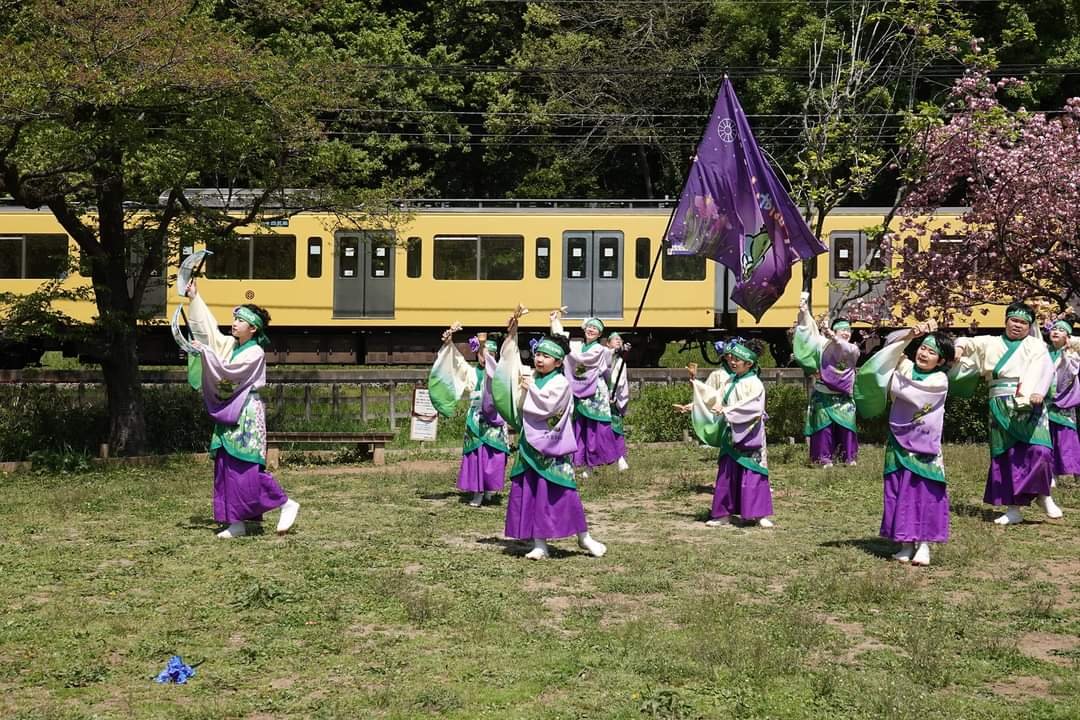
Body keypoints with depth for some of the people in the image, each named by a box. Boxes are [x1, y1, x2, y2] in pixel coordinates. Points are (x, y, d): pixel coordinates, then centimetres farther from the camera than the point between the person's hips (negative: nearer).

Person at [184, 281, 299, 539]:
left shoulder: (255, 352, -10)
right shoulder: (229, 344, 11)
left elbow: (228, 372, -18)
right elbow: (207, 326, 17)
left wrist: (205, 351, -17)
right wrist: (194, 299, 14)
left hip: (246, 414, -8)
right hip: (228, 413, 8)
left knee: (246, 467, -11)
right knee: (226, 467, 4)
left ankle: (286, 504, 1)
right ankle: (237, 523, 7)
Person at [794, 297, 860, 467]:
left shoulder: (853, 350, 4)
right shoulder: (824, 345, 5)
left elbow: (847, 350, -20)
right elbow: (811, 331, -4)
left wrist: (835, 339, -37)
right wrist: (804, 313, -19)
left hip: (843, 397, 1)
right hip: (824, 396, -1)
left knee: (846, 425, -1)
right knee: (824, 426, -3)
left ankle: (849, 457, 8)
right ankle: (824, 458, 1)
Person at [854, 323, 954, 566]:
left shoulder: (940, 381, -8)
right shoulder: (906, 366, 4)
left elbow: (911, 393, -17)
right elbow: (892, 341, 1)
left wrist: (891, 381, -3)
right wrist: (911, 334, -14)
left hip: (923, 444, -4)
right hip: (899, 441, 4)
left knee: (924, 490, -6)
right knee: (900, 489, 3)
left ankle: (924, 543, -1)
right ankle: (906, 542, 9)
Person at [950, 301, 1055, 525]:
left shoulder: (1036, 345, 8)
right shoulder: (991, 343, 18)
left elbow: (1044, 369, -7)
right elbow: (969, 343, 13)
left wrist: (1038, 392, -26)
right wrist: (960, 347, -12)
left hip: (1029, 405, -2)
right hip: (1001, 407, 3)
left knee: (1038, 449, -17)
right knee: (1005, 455, 1)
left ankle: (1043, 495, 7)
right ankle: (1013, 508, 8)